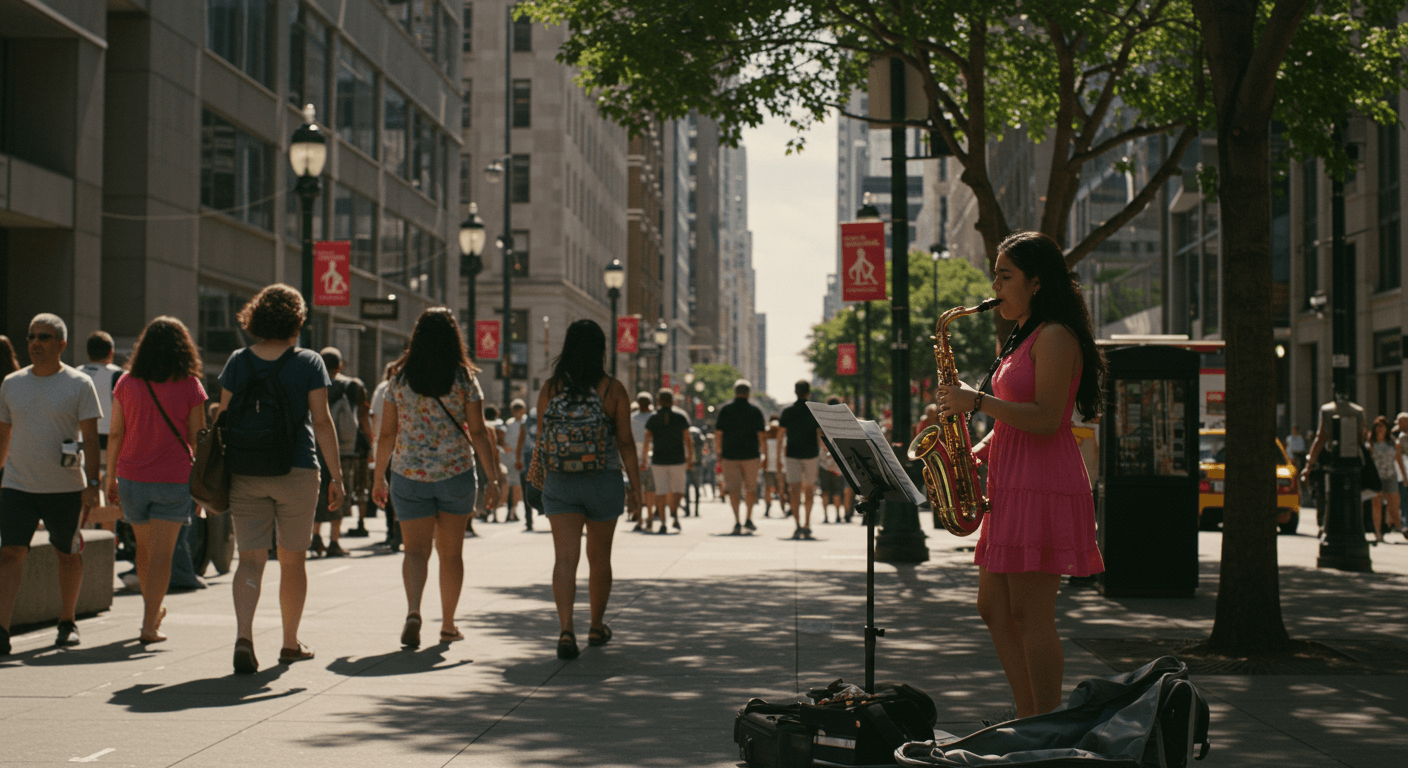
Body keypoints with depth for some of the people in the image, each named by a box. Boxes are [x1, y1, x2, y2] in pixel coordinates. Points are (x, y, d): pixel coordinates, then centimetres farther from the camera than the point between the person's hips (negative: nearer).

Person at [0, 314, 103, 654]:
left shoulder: (79, 384, -3)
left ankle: (67, 622, 27)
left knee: (68, 554, 11)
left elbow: (91, 439, -6)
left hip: (65, 488, -2)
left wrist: (92, 483, -13)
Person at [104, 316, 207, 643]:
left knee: (144, 546, 20)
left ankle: (154, 608, 37)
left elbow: (115, 435, 2)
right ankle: (149, 624, -8)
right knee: (162, 552, -1)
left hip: (132, 477, 3)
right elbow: (197, 439, -4)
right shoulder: (189, 386, -6)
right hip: (174, 479, -3)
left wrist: (110, 477, 10)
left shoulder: (126, 384, 1)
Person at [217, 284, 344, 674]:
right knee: (293, 560, 12)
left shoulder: (238, 362, 4)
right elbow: (321, 422, -5)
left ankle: (243, 635, -20)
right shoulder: (308, 363, -3)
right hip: (296, 472, -1)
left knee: (250, 558, 1)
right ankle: (290, 642, 23)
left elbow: (224, 420, 4)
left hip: (245, 474, 2)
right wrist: (336, 476, -1)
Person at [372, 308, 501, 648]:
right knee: (451, 552, 13)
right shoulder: (464, 379, -4)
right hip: (456, 473, 0)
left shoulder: (400, 378, -1)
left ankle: (413, 612, -22)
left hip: (409, 476, 0)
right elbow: (477, 432, -6)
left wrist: (379, 477, 12)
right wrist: (493, 478, -1)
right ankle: (448, 625, 22)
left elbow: (387, 434, 2)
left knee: (416, 550, 3)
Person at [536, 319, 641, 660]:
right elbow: (626, 442, -6)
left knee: (565, 558, -6)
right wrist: (635, 487, 1)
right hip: (603, 484, 0)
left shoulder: (549, 389, -2)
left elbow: (542, 440, 5)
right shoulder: (613, 389, -6)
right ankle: (596, 627, 32)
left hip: (559, 483, 0)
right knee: (600, 558, 17)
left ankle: (566, 629, -24)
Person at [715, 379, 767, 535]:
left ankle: (737, 522, -5)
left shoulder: (725, 410, 1)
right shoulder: (755, 411, 0)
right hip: (750, 455, 0)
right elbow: (762, 435, -2)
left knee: (733, 489, 2)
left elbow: (718, 433, -1)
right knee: (750, 487, 15)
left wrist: (719, 453, 8)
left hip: (729, 454, 0)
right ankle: (749, 519, 14)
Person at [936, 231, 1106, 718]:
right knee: (994, 609, 10)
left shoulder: (1054, 336, -11)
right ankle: (1029, 722, 17)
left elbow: (1045, 418, -20)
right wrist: (976, 453, 10)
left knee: (1029, 615, -9)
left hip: (1042, 486, -10)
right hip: (1011, 486, 10)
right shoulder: (1023, 338, 20)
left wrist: (977, 401, -17)